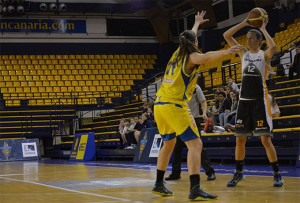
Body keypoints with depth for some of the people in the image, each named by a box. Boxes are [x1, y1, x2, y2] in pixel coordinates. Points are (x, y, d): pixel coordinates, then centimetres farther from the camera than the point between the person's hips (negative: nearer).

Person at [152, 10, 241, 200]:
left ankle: (159, 184, 29)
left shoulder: (178, 54, 18)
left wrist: (197, 23, 56)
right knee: (195, 144, -11)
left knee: (168, 144, 24)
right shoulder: (191, 57, -2)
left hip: (159, 105, 9)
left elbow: (189, 37, 40)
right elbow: (205, 58, -27)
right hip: (174, 106, -9)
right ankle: (195, 189, -23)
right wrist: (226, 52, -40)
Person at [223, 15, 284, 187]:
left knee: (266, 139, -7)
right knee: (240, 139, 7)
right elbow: (226, 36, 7)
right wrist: (244, 23, 0)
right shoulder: (244, 53, 11)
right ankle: (239, 173, 19)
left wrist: (263, 29, -14)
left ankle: (277, 174, 3)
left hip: (260, 101, -5)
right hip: (244, 100, 5)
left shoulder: (264, 55, -2)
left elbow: (273, 46, -27)